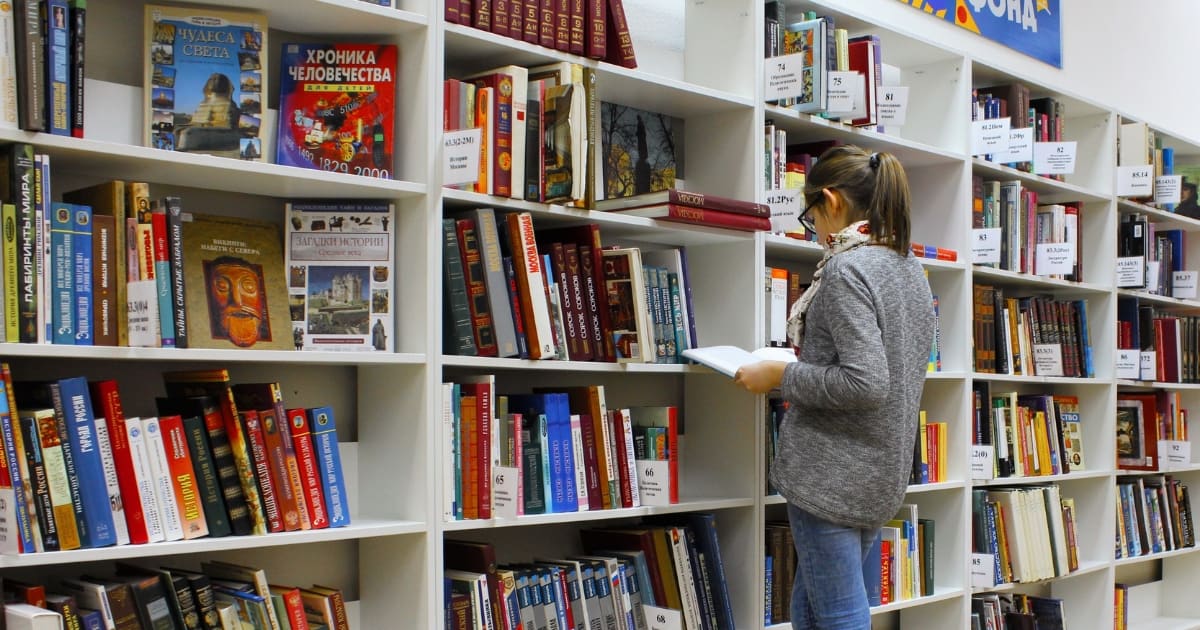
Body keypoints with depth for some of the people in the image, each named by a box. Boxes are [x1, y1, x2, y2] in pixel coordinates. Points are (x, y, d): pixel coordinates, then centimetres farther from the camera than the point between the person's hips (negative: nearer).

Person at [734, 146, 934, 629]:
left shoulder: (846, 269, -16)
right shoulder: (909, 268, 11)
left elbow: (865, 384, -24)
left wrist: (781, 376, -13)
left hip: (832, 472, -9)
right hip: (883, 473, 9)